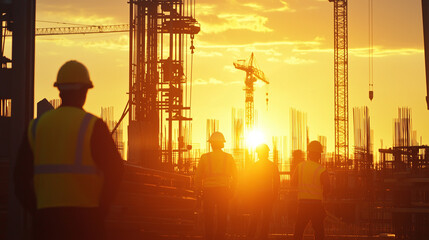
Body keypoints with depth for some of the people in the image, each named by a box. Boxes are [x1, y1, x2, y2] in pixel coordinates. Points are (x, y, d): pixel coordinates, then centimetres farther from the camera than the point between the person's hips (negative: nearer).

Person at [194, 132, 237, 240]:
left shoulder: (205, 157, 0)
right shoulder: (228, 157, 4)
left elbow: (198, 176, 0)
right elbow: (235, 176, 5)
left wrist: (198, 190, 9)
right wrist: (231, 190, 13)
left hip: (209, 190, -1)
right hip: (224, 190, 1)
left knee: (209, 219, 6)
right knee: (222, 218, 6)